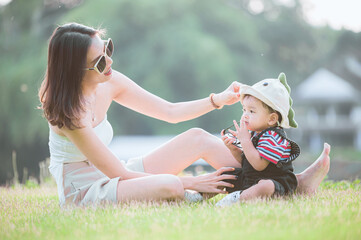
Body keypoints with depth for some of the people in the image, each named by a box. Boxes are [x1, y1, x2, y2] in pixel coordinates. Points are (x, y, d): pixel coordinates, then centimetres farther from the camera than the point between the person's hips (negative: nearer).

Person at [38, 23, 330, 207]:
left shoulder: (109, 82, -5)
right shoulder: (68, 110, -27)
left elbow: (170, 111, 5)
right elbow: (119, 173, -25)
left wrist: (219, 99, -8)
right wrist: (190, 183, -23)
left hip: (110, 176, 8)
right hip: (83, 194, -7)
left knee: (197, 138, -3)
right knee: (170, 185, -35)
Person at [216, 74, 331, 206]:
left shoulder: (273, 137, -19)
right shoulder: (253, 134, 11)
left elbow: (259, 165, -28)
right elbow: (245, 161, 17)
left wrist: (245, 140, -25)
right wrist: (233, 148, -2)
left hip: (276, 183, -10)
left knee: (265, 187, -44)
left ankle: (238, 198, -47)